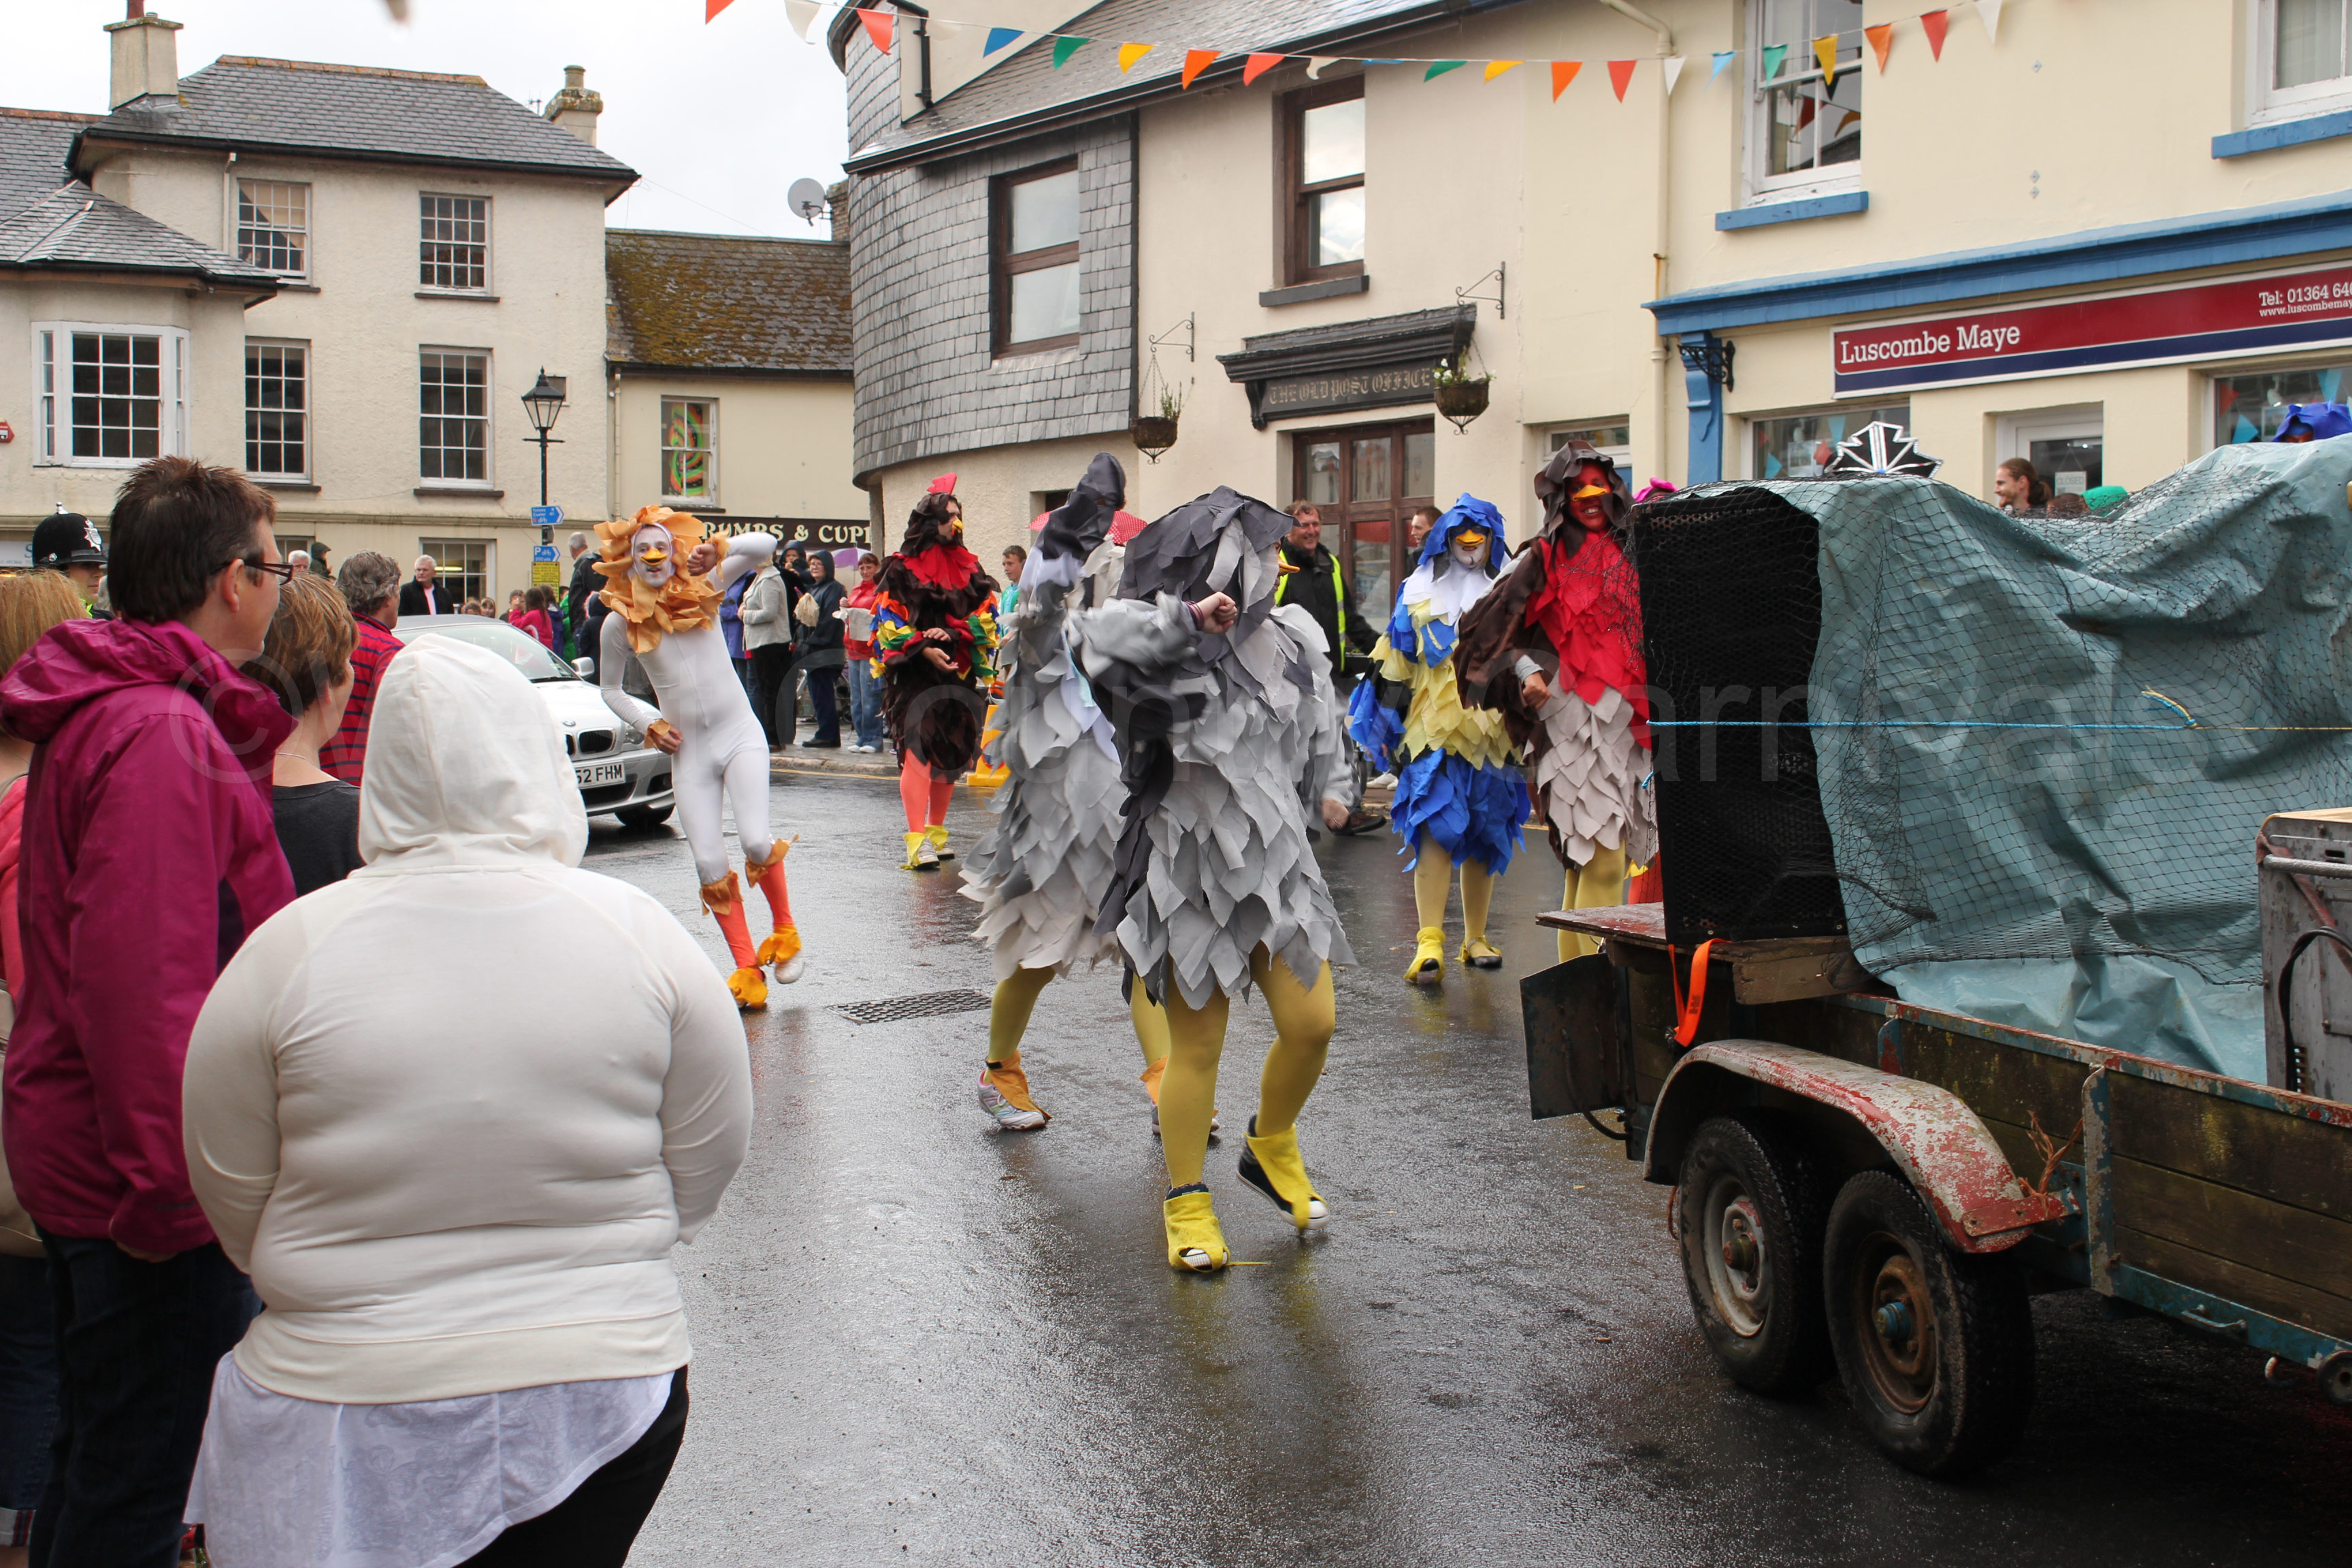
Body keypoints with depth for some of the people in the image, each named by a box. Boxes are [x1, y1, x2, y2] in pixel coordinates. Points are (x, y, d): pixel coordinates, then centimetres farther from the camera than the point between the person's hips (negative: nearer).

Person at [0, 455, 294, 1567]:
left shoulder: (103, 714, 13)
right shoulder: (162, 735, -21)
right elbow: (142, 981, -27)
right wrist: (167, 1179, -24)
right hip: (155, 1181, -10)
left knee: (95, 1455, 22)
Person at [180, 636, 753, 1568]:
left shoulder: (289, 950, -10)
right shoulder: (640, 933, -8)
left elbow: (234, 1210, 0)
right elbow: (705, 1175, 1)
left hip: (349, 1423, -1)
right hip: (605, 1396, 1)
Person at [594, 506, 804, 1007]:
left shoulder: (702, 590, -1)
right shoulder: (620, 622, 0)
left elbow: (765, 546, -11)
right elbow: (610, 689, 13)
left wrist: (719, 550, -28)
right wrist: (649, 724, -1)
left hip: (740, 735, -1)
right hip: (688, 751, 1)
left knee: (757, 842, -16)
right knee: (710, 865, -4)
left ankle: (785, 931, 10)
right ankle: (747, 969, 5)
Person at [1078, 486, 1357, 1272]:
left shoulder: (1290, 639, 6)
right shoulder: (1165, 653, -14)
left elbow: (1321, 721, 22)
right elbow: (1098, 639, -35)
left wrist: (1332, 784, 22)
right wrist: (1186, 617, -36)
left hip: (1277, 862, 5)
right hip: (1189, 868, -5)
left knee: (1310, 1024, 2)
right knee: (1196, 1045, 2)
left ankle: (1273, 1146, 30)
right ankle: (1185, 1201, 18)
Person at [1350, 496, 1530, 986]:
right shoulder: (1421, 592, 12)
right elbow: (1395, 662, 11)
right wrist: (1388, 722, 6)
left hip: (1492, 727, 2)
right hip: (1433, 728, -2)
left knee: (1485, 832, 5)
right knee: (1434, 826, -15)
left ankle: (1476, 939, 15)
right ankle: (1429, 943, -19)